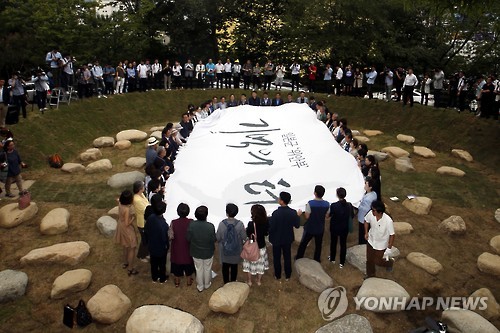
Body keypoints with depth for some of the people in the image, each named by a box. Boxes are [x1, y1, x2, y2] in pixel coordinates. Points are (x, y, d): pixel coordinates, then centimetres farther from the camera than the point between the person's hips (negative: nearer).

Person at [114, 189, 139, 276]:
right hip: (127, 230, -8)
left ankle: (125, 263, 48)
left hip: (121, 227, 8)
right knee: (132, 249, 9)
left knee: (126, 246, 29)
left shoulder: (120, 204, -11)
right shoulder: (127, 210, -34)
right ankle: (130, 269, 20)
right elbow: (127, 224, -27)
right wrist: (133, 217, -13)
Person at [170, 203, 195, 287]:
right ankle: (189, 280, 38)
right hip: (188, 248, 0)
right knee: (188, 265, 22)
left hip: (177, 248, 0)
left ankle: (177, 281, 38)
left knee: (177, 264, 22)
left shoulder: (173, 223, -20)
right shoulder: (191, 222, -20)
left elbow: (171, 236, -16)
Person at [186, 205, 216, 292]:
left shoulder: (191, 225, -22)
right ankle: (207, 284, 43)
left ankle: (200, 287, 37)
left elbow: (188, 238, -11)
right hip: (208, 252, -1)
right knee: (207, 269, 23)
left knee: (199, 269, 22)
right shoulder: (210, 226, -27)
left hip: (196, 252, 1)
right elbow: (214, 239, -16)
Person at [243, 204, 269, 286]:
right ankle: (259, 281, 34)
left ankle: (249, 281, 30)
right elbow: (266, 233, 0)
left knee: (250, 264, 17)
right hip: (261, 247, 3)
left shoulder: (251, 224, -27)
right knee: (260, 264, 20)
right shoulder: (266, 223, -14)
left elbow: (247, 235, -16)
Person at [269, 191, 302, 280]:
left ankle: (277, 275, 31)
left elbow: (271, 227, -23)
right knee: (287, 257, 20)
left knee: (277, 258, 17)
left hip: (277, 239, -3)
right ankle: (288, 275, 34)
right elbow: (297, 225, -5)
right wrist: (298, 216, 10)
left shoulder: (276, 213, -27)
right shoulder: (293, 212, -17)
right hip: (287, 239, 3)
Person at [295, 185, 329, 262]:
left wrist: (306, 208, -4)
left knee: (303, 243, 19)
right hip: (320, 229, 2)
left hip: (309, 228, -2)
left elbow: (307, 216, -18)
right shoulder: (327, 204, -14)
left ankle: (299, 258, 34)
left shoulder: (310, 203, -27)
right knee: (318, 245, 21)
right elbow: (326, 216, -2)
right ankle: (317, 260, 35)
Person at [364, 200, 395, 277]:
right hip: (371, 241, 4)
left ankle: (390, 262, 48)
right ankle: (370, 275, 44)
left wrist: (389, 248, -14)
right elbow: (366, 221, 1)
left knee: (377, 261, 15)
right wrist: (366, 233, -2)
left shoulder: (388, 221, -36)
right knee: (369, 260, 18)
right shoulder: (371, 214, -23)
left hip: (381, 244, -4)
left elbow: (392, 235, -22)